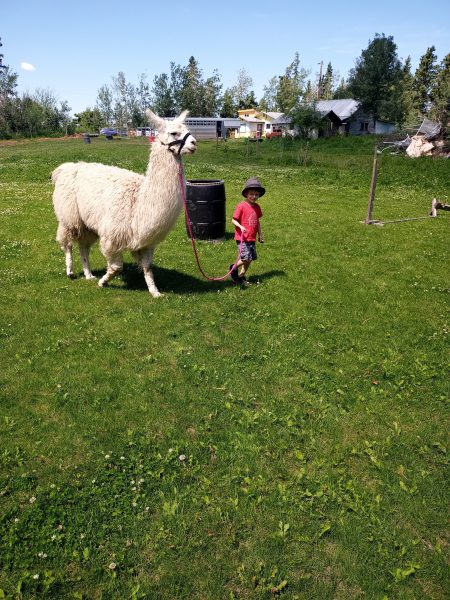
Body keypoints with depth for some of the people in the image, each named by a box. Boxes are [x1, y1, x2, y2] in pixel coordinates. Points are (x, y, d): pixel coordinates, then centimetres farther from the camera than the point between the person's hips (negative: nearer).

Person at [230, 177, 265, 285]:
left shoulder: (257, 207, 9)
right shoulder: (241, 206, -11)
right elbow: (233, 220, -8)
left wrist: (260, 235, 20)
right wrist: (241, 227, -25)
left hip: (252, 238, 7)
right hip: (242, 238, -7)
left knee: (251, 259, 9)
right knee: (246, 258, -14)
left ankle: (241, 276, 25)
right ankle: (234, 268, 14)